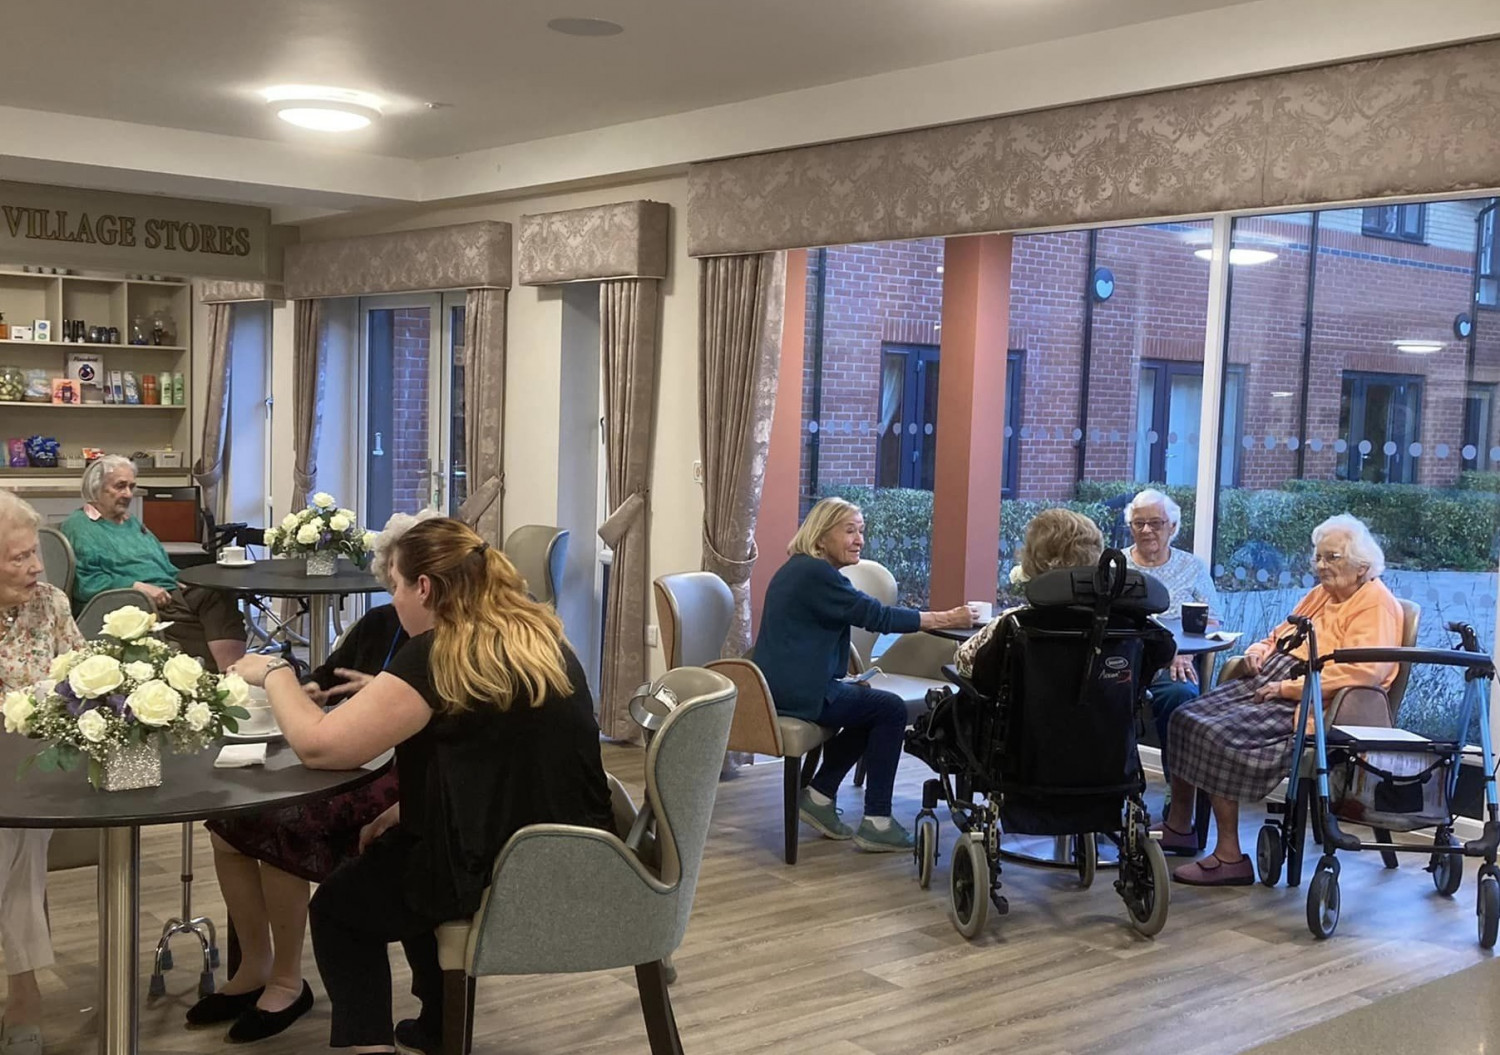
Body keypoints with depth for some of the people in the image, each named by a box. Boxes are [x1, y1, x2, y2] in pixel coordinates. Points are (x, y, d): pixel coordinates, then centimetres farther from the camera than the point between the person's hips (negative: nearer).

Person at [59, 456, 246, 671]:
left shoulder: (133, 523, 32)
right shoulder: (79, 526, 5)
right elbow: (85, 583, -10)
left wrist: (179, 581, 12)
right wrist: (138, 587, -15)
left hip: (170, 594, 7)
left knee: (219, 597, -27)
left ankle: (232, 674, -44)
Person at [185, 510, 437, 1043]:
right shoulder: (377, 623, 14)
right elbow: (325, 676, 23)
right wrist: (306, 692, 1)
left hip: (405, 775, -8)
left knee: (282, 825, -25)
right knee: (230, 815, -8)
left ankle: (287, 982, -5)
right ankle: (254, 967, 7)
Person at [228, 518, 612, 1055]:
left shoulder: (437, 655, -16)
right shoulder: (542, 638, 9)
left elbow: (317, 746, -14)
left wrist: (274, 673, 2)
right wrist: (402, 813, 14)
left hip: (510, 884, -8)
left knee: (337, 904, 17)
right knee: (398, 854, 34)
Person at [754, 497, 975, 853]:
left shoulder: (802, 570, 16)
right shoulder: (815, 573, -16)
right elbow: (877, 616, -19)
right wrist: (946, 619, -16)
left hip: (783, 686, 10)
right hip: (796, 692, -10)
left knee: (873, 706, 19)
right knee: (892, 710, -5)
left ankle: (820, 795, 17)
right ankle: (876, 822, -3)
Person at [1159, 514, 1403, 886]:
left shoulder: (1376, 604, -8)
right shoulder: (1320, 594, 21)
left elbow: (1363, 670, -23)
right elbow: (1281, 635, 33)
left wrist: (1289, 688, -22)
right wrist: (1260, 649, 8)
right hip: (1267, 684, 10)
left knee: (1218, 736, -26)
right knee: (1186, 718, -2)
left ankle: (1229, 857, -20)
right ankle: (1178, 827, 8)